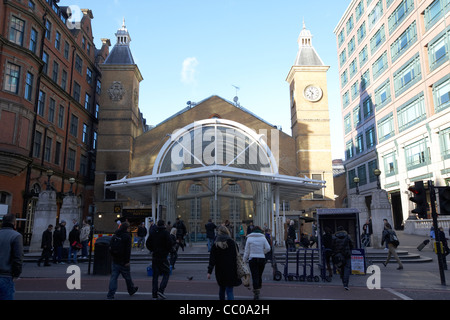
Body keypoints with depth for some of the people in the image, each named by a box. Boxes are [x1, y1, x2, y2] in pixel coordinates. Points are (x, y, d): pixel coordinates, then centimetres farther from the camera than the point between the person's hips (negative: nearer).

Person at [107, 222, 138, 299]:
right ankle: (131, 289, 29)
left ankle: (110, 294, 0)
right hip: (123, 261, -5)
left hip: (115, 260, 5)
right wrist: (127, 261, -14)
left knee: (113, 277, 5)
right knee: (127, 276, 11)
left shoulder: (115, 236, 9)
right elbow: (128, 250, -17)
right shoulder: (127, 236, -12)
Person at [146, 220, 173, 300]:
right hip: (163, 257, -5)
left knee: (155, 275, 12)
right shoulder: (165, 233, -11)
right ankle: (160, 290, -9)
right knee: (166, 273, 5)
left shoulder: (152, 233, 5)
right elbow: (170, 244, -16)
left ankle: (154, 294, 13)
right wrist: (167, 251, 2)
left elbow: (148, 243, 9)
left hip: (154, 257, 5)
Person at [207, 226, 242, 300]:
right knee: (229, 290, 0)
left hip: (220, 271, 1)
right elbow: (237, 256, 3)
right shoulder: (232, 242, -2)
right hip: (232, 270, -1)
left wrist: (209, 272, -5)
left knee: (222, 288, 21)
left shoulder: (215, 245, -4)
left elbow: (212, 259, -7)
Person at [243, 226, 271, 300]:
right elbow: (268, 248, -5)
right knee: (260, 275, 16)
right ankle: (258, 289, 24)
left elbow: (247, 251, 0)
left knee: (254, 276, -1)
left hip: (252, 259, -2)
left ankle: (256, 293, -7)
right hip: (262, 259, 2)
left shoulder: (249, 238, -2)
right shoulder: (263, 238, 0)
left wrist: (245, 260, 8)